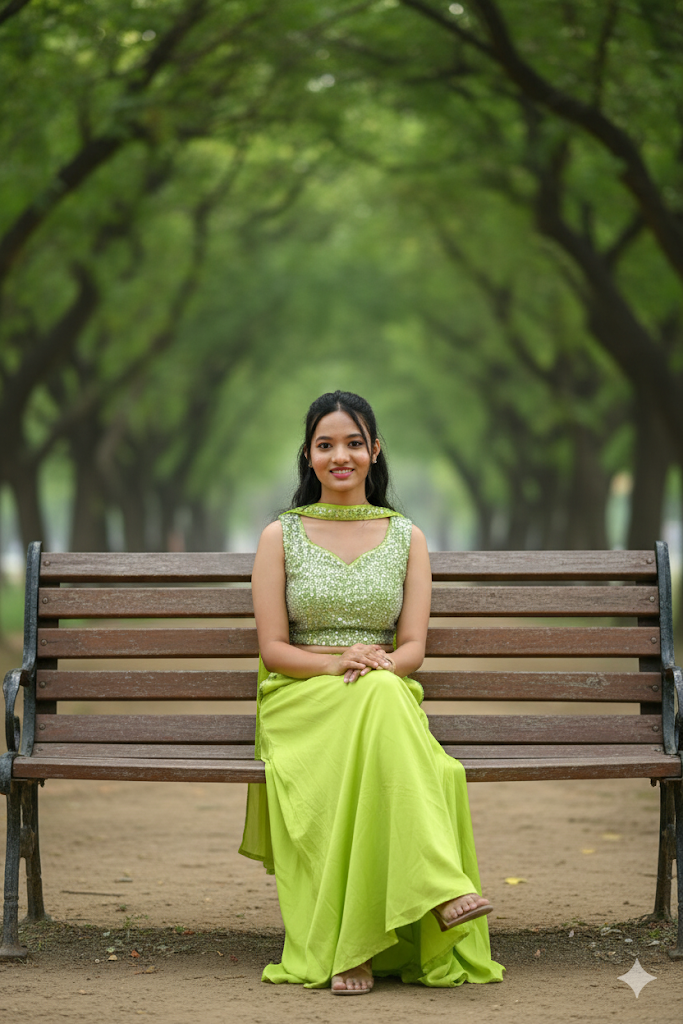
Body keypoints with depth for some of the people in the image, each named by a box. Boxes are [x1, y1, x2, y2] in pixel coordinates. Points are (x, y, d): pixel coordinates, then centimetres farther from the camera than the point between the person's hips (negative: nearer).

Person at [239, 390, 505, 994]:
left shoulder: (407, 538, 14)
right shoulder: (281, 536, 9)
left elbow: (413, 648, 6)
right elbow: (273, 648, 3)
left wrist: (380, 666, -18)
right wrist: (337, 662, -16)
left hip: (387, 699, 2)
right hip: (302, 702, -2)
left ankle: (354, 946, -42)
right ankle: (444, 889, -48)